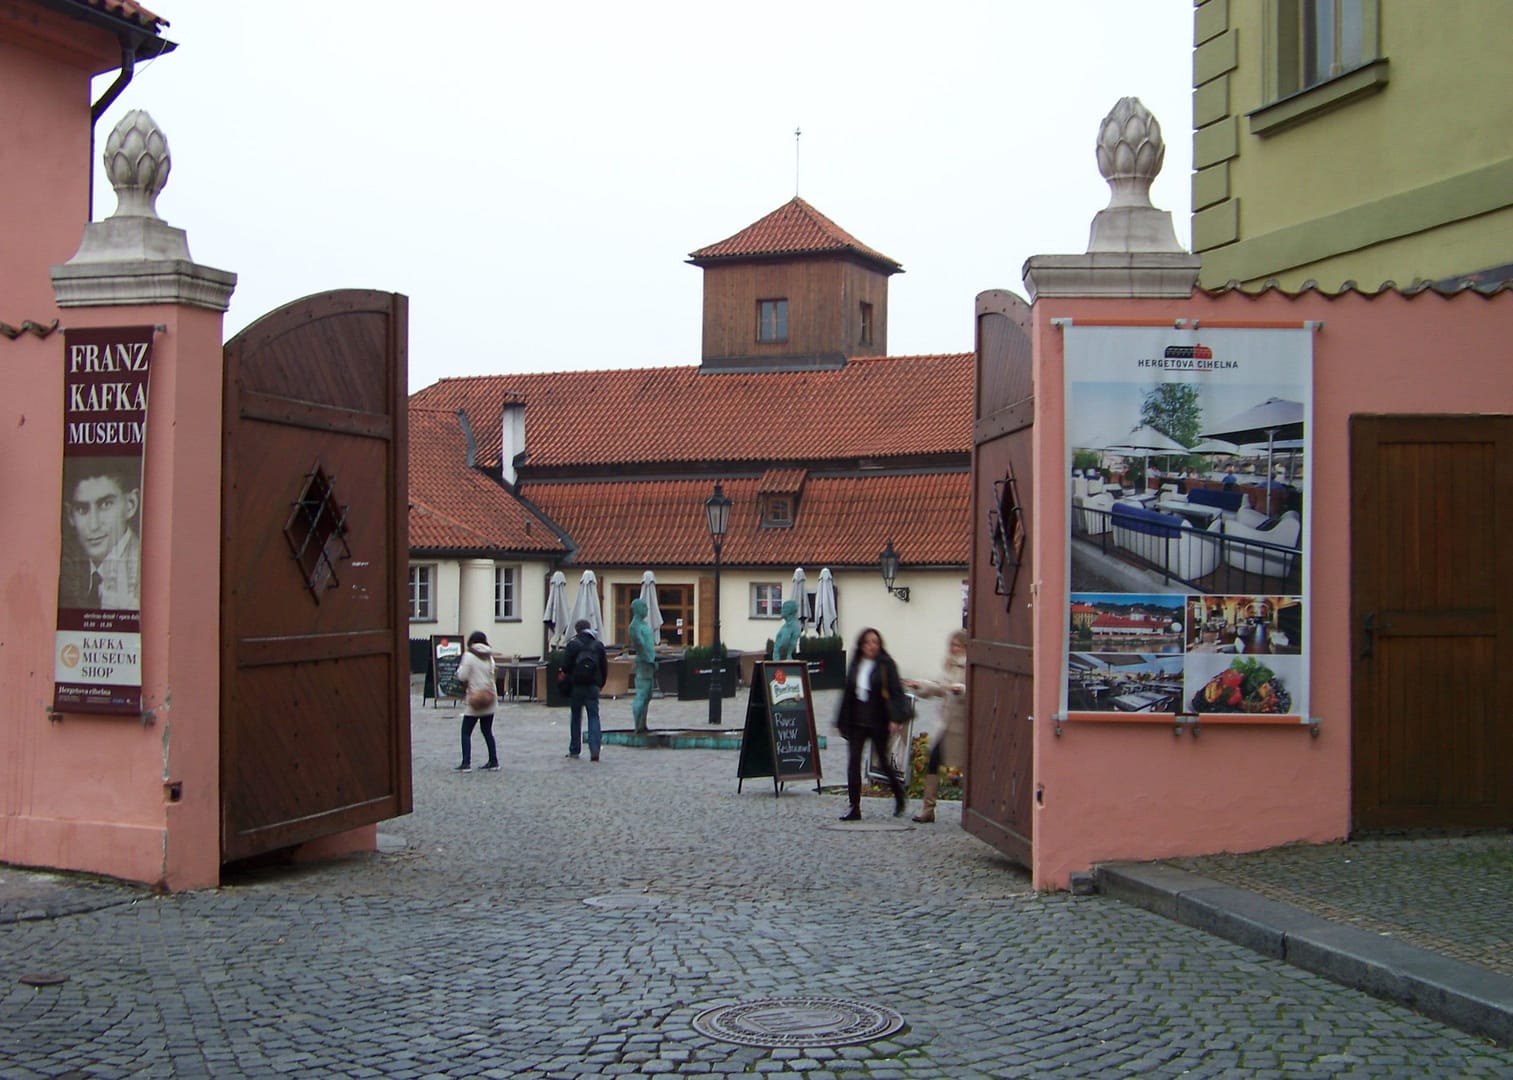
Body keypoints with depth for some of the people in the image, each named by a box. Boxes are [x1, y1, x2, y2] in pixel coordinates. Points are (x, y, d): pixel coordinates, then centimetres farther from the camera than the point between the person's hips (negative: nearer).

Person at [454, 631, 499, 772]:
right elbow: (492, 676, 9)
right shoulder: (489, 657, 8)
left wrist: (460, 667, 6)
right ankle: (494, 761, 12)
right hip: (489, 698, 6)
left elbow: (462, 677, -11)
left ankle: (466, 763, -7)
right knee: (487, 731, 13)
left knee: (466, 732, 0)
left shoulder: (469, 656, -10)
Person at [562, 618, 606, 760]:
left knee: (576, 718, 11)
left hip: (576, 686, -1)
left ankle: (575, 750, 17)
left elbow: (566, 667, -9)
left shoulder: (573, 644, -6)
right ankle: (594, 750, -13)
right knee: (594, 717, 1)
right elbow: (604, 667, 4)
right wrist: (600, 683, 15)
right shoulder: (598, 645, 3)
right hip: (592, 686, 1)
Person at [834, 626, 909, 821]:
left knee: (884, 760, 8)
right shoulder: (855, 665, 9)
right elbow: (847, 694, 13)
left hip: (878, 722, -4)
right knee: (853, 763, -1)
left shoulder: (886, 664, -6)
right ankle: (854, 807, 3)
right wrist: (842, 722, 12)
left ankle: (900, 798, 31)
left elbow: (896, 693, -11)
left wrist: (894, 719, -22)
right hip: (856, 722, 5)